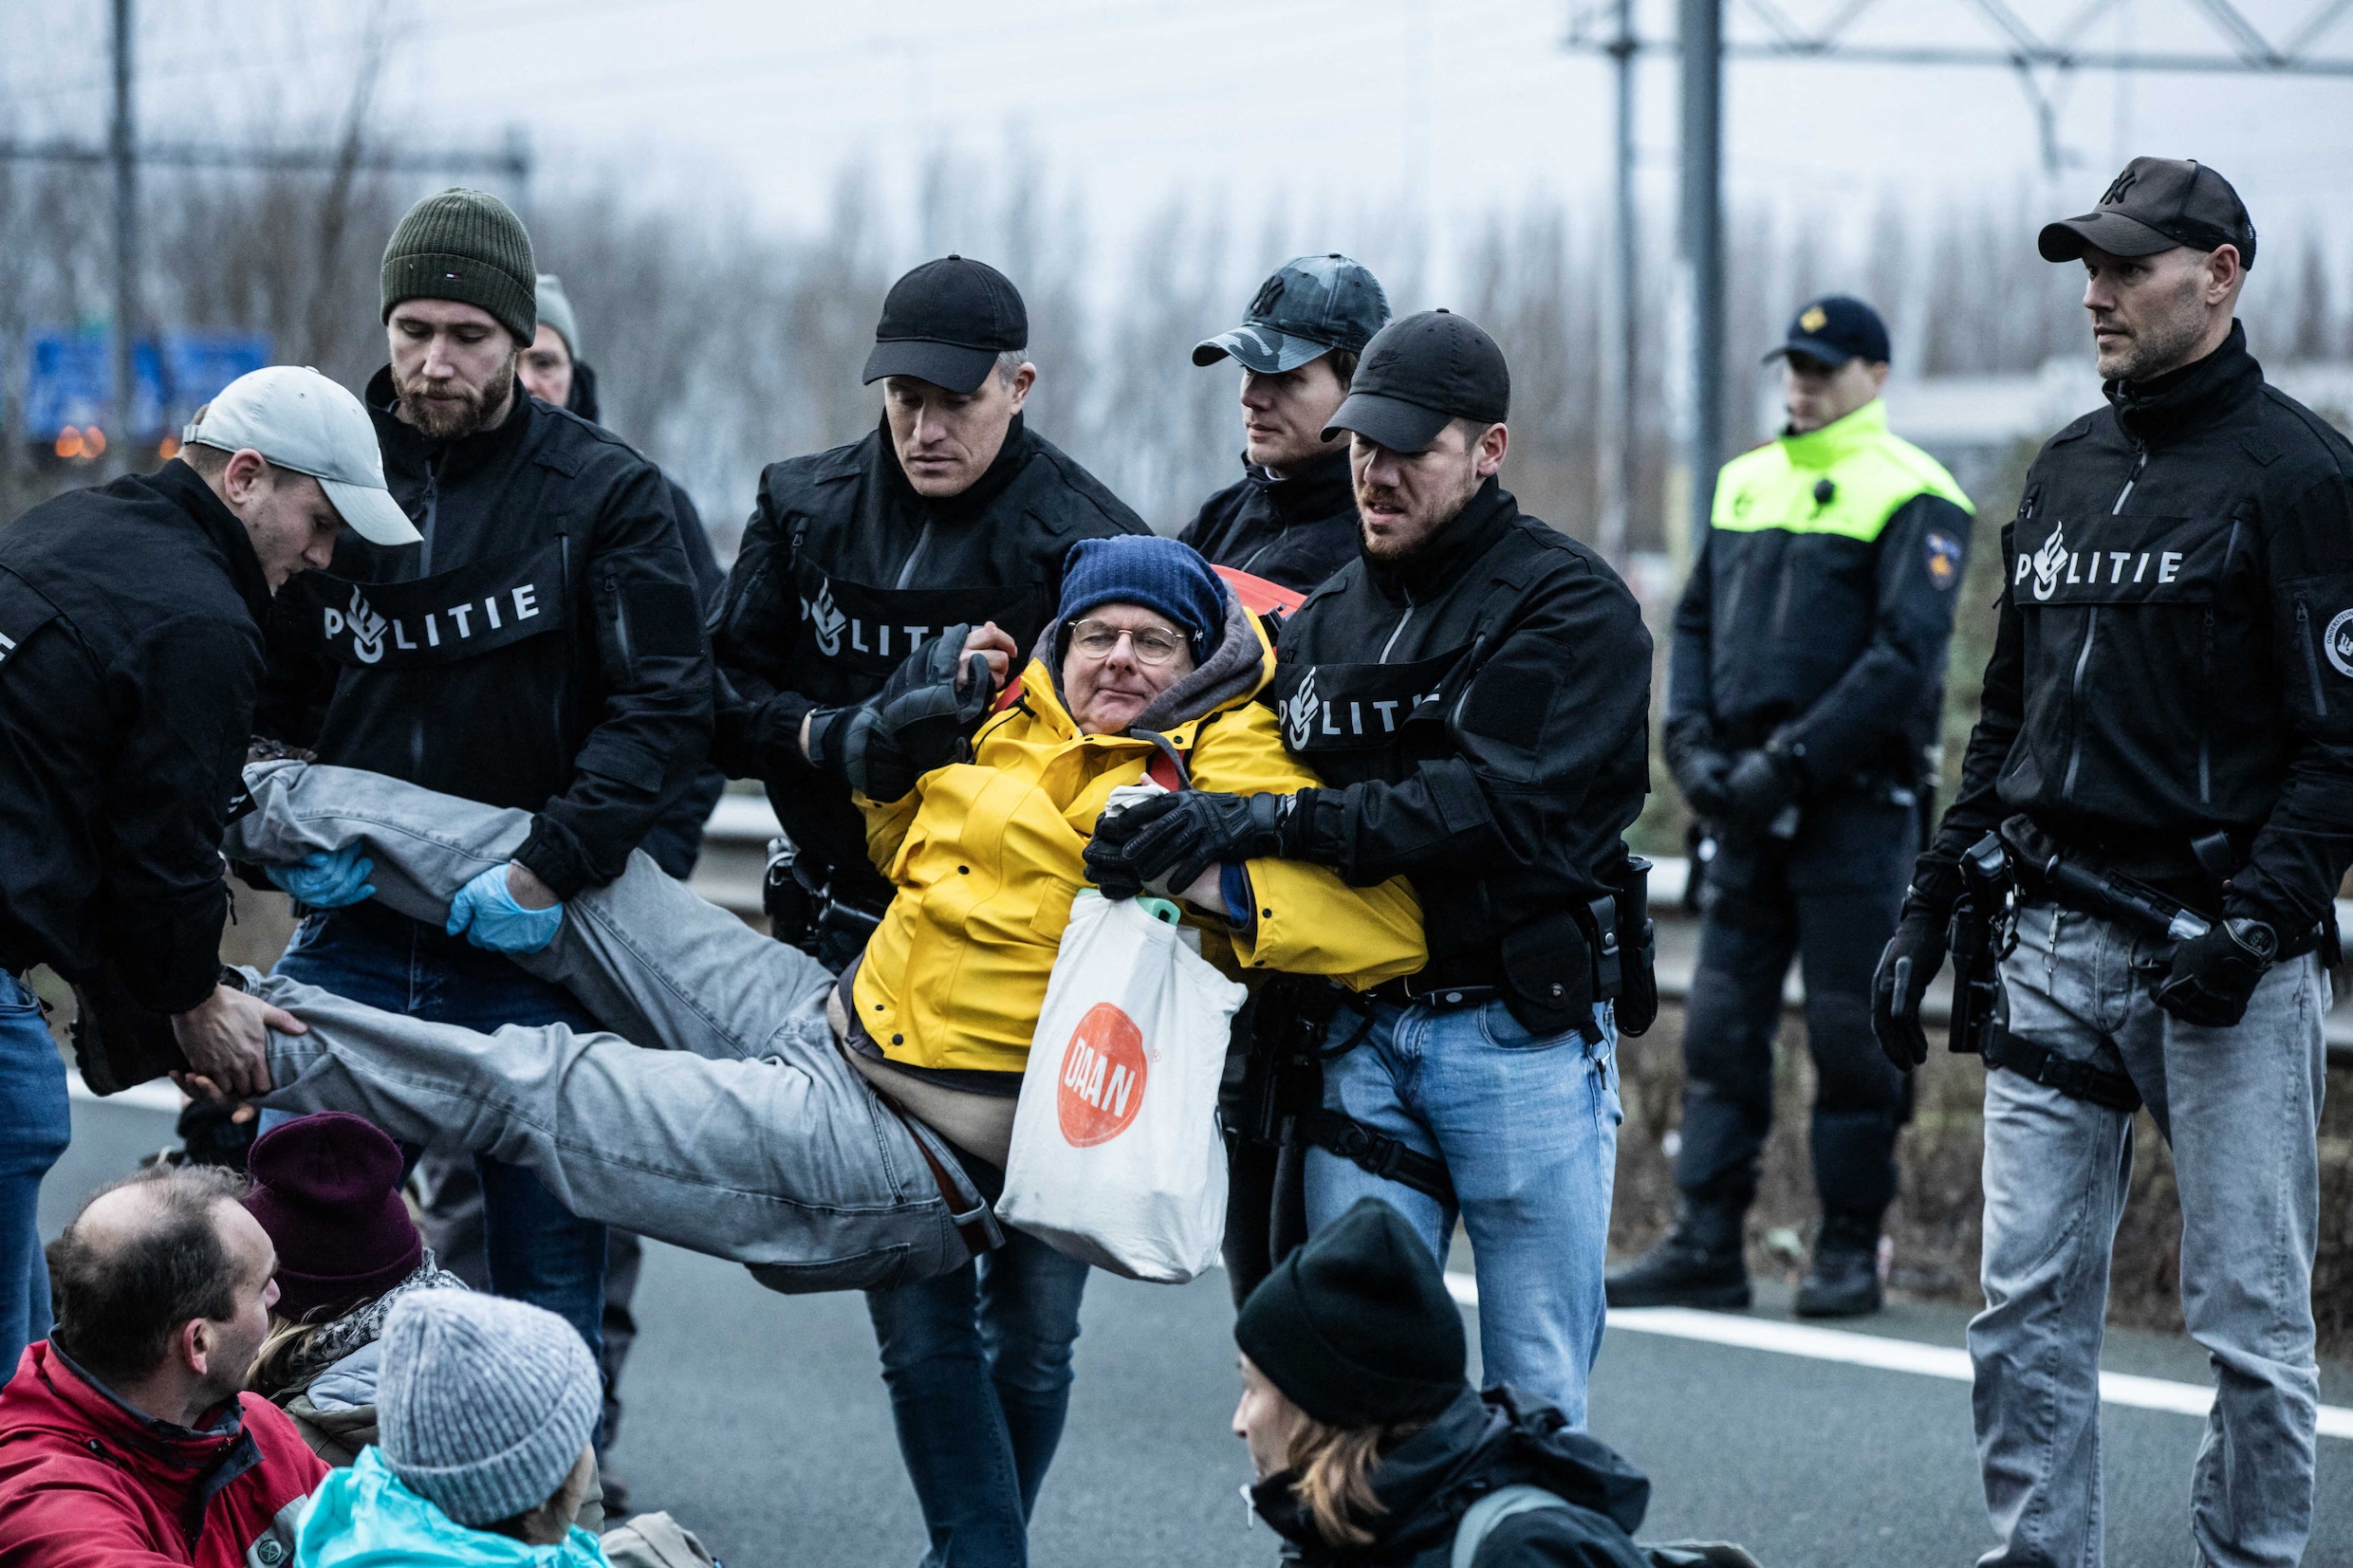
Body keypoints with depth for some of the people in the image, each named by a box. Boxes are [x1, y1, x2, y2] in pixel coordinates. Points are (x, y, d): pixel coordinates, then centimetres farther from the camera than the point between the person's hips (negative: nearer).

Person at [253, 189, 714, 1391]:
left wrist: (552, 865, -20)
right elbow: (253, 695, 12)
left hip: (529, 953, -2)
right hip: (353, 941, 2)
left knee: (547, 1286, 3)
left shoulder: (604, 492, -3)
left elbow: (667, 706, -9)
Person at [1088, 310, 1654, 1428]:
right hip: (1362, 1037, 5)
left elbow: (1491, 803, -19)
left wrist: (1260, 824, -26)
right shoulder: (1320, 624, 15)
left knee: (1535, 1399, 1)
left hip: (1522, 1036, -5)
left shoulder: (1573, 610, -5)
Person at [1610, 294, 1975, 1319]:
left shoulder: (1911, 498, -6)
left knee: (1850, 1032, -2)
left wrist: (1791, 762, -17)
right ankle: (1707, 1246, 6)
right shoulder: (1746, 483, 15)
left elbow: (1905, 658, -14)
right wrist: (1692, 742, 1)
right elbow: (1697, 621, 18)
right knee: (1720, 1024, 3)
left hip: (1856, 802, -6)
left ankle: (1850, 1253, 5)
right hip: (1749, 806, 6)